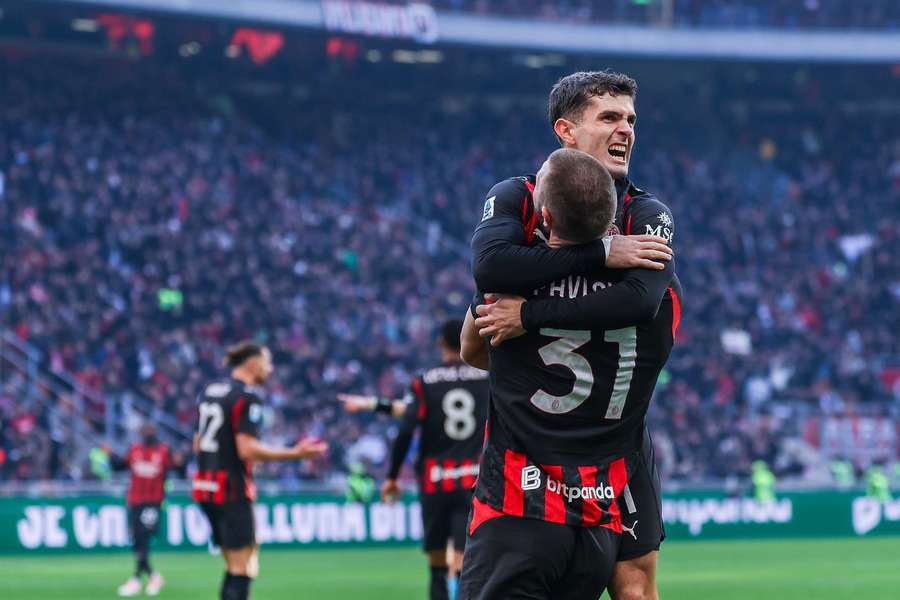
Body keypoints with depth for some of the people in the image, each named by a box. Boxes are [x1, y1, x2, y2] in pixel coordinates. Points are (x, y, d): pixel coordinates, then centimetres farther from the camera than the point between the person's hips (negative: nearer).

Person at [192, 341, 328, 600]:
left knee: (235, 566, 14)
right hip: (233, 489, -9)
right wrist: (296, 453, -18)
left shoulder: (209, 392, 12)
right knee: (242, 569, -6)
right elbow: (248, 449, -21)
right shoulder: (248, 397, -13)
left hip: (206, 487, 9)